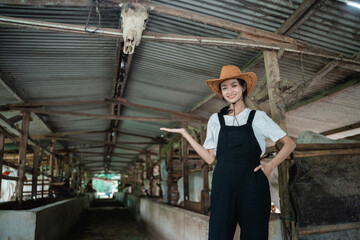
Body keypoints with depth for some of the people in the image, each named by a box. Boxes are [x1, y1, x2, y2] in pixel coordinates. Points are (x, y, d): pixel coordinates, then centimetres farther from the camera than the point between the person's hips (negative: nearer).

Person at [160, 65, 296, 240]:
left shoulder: (258, 117, 7)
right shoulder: (216, 119, 12)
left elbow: (289, 144, 11)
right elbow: (210, 158, 9)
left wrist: (270, 166, -2)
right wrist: (185, 133, 8)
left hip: (252, 185, -1)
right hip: (223, 184, 1)